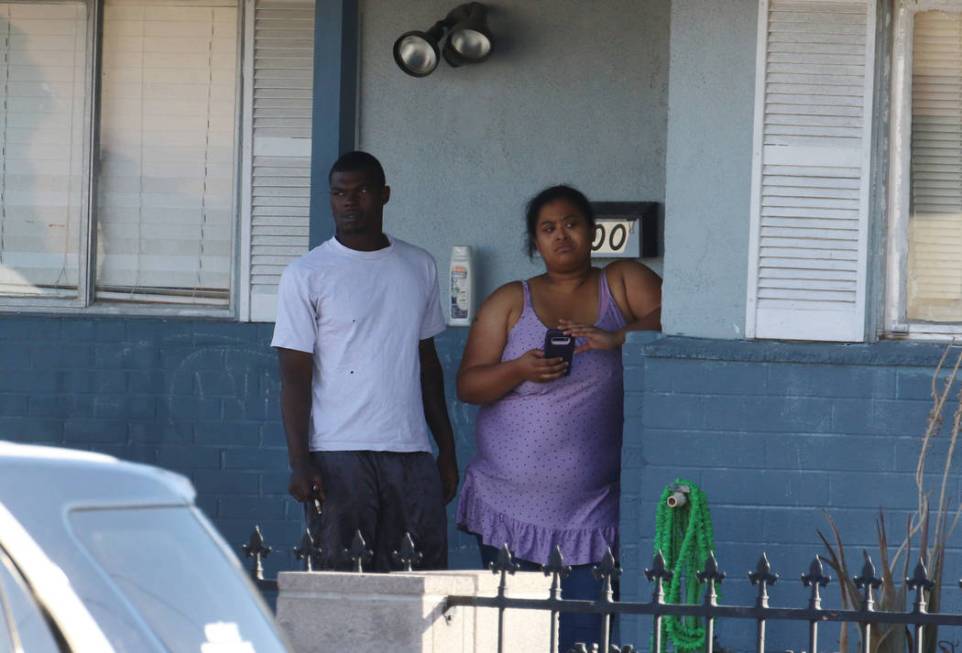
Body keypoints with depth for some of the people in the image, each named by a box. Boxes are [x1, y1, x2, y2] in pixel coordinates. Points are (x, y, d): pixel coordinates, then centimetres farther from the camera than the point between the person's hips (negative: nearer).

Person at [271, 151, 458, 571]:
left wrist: (447, 450, 16)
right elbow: (294, 375, -3)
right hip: (339, 456, -3)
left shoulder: (419, 268, 13)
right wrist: (300, 463, -12)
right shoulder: (306, 275, 1)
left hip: (412, 455, 4)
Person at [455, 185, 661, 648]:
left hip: (590, 513, -1)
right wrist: (520, 369, -16)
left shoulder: (622, 283, 7)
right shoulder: (510, 302, 8)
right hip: (510, 506, 1)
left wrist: (616, 338, -25)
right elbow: (467, 385, 3)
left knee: (583, 638, -6)